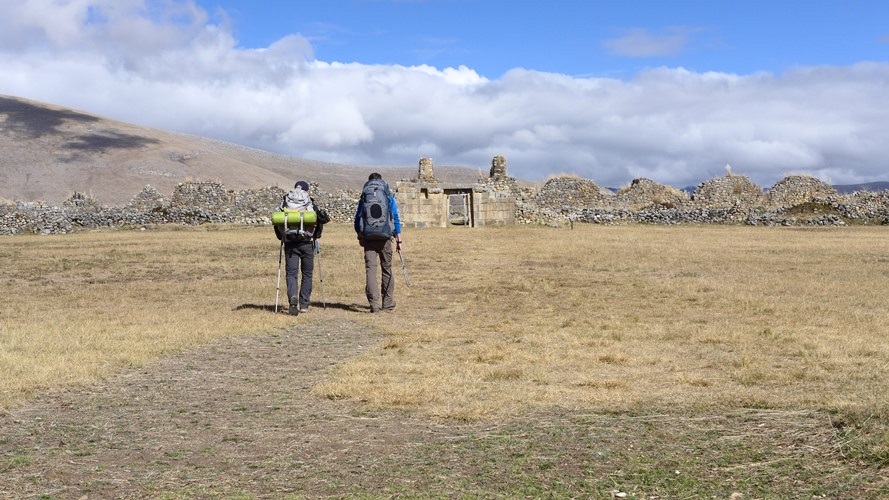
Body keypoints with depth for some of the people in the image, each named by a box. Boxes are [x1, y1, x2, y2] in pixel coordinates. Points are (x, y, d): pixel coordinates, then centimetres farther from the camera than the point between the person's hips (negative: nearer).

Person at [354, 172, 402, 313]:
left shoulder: (363, 198, 6)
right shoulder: (389, 197, 5)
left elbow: (357, 219, 9)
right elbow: (396, 218, 2)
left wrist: (360, 237, 22)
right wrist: (399, 239, 5)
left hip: (368, 238, 0)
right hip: (385, 238, 0)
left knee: (370, 268, -2)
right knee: (387, 269, 11)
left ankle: (374, 304, -12)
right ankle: (388, 304, 15)